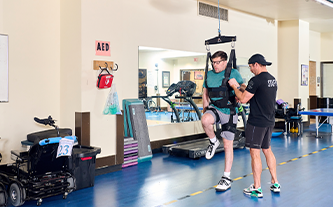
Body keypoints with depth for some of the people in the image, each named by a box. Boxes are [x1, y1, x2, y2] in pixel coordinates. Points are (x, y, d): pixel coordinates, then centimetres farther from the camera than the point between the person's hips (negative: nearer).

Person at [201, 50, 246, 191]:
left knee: (228, 145, 1)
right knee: (205, 120, -34)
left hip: (229, 111, -3)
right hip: (214, 108, 3)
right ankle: (213, 141, -2)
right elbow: (205, 92, 18)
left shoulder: (233, 73, -5)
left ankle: (227, 178, 14)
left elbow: (243, 88, -7)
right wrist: (205, 110, 11)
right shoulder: (209, 75, 8)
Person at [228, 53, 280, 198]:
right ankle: (275, 184, 25)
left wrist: (234, 86, 0)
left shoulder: (256, 80, -17)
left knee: (255, 153, -1)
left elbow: (243, 98, -15)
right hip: (269, 121, 9)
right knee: (267, 150, 19)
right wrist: (244, 97, 20)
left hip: (257, 122, -9)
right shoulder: (272, 79, 12)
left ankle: (257, 189, 5)